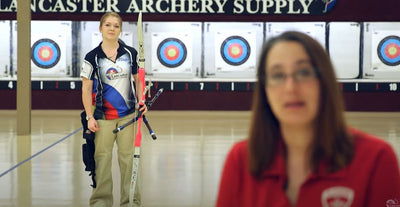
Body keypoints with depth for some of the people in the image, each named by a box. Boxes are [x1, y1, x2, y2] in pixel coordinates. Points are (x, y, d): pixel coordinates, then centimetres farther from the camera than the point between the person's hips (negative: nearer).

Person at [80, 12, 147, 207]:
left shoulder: (130, 53, 5)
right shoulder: (92, 57, -2)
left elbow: (138, 80, 14)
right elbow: (86, 89, -1)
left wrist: (141, 101, -2)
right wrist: (89, 116, -6)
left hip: (128, 115, 2)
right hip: (103, 117, -1)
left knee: (128, 158, 5)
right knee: (102, 158, 2)